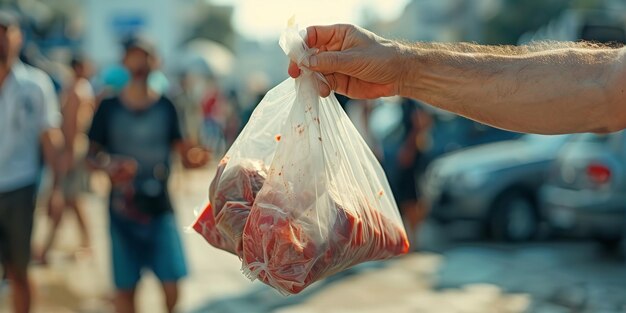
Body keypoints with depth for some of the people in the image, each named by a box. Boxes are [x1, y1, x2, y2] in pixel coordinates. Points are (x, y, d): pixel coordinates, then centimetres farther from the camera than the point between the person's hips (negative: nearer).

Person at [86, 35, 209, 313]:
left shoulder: (165, 107, 3)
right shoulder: (109, 108, 0)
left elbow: (183, 153, 2)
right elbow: (92, 155, 3)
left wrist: (195, 157, -21)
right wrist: (107, 165, -20)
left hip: (160, 207, 0)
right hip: (123, 209, 0)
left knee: (171, 284, -6)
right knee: (125, 287, 4)